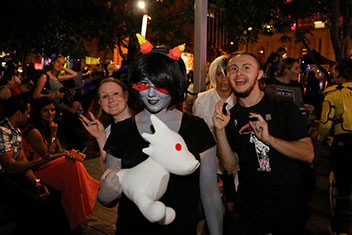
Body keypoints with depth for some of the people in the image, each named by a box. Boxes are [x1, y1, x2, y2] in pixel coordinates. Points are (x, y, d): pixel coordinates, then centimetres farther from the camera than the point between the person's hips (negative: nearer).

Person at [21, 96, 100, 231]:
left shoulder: (48, 126, 8)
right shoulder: (33, 131, -20)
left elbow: (58, 150, 11)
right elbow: (48, 156, -16)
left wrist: (67, 153, -12)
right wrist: (53, 134, -18)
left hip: (47, 164, 9)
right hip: (35, 170, -9)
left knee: (75, 163, -9)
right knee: (73, 167, -19)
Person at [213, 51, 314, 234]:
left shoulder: (283, 107, -8)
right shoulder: (230, 116, 0)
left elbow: (308, 154, -13)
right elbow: (230, 165, -3)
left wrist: (268, 138, -26)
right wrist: (220, 130, -16)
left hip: (287, 205, -1)